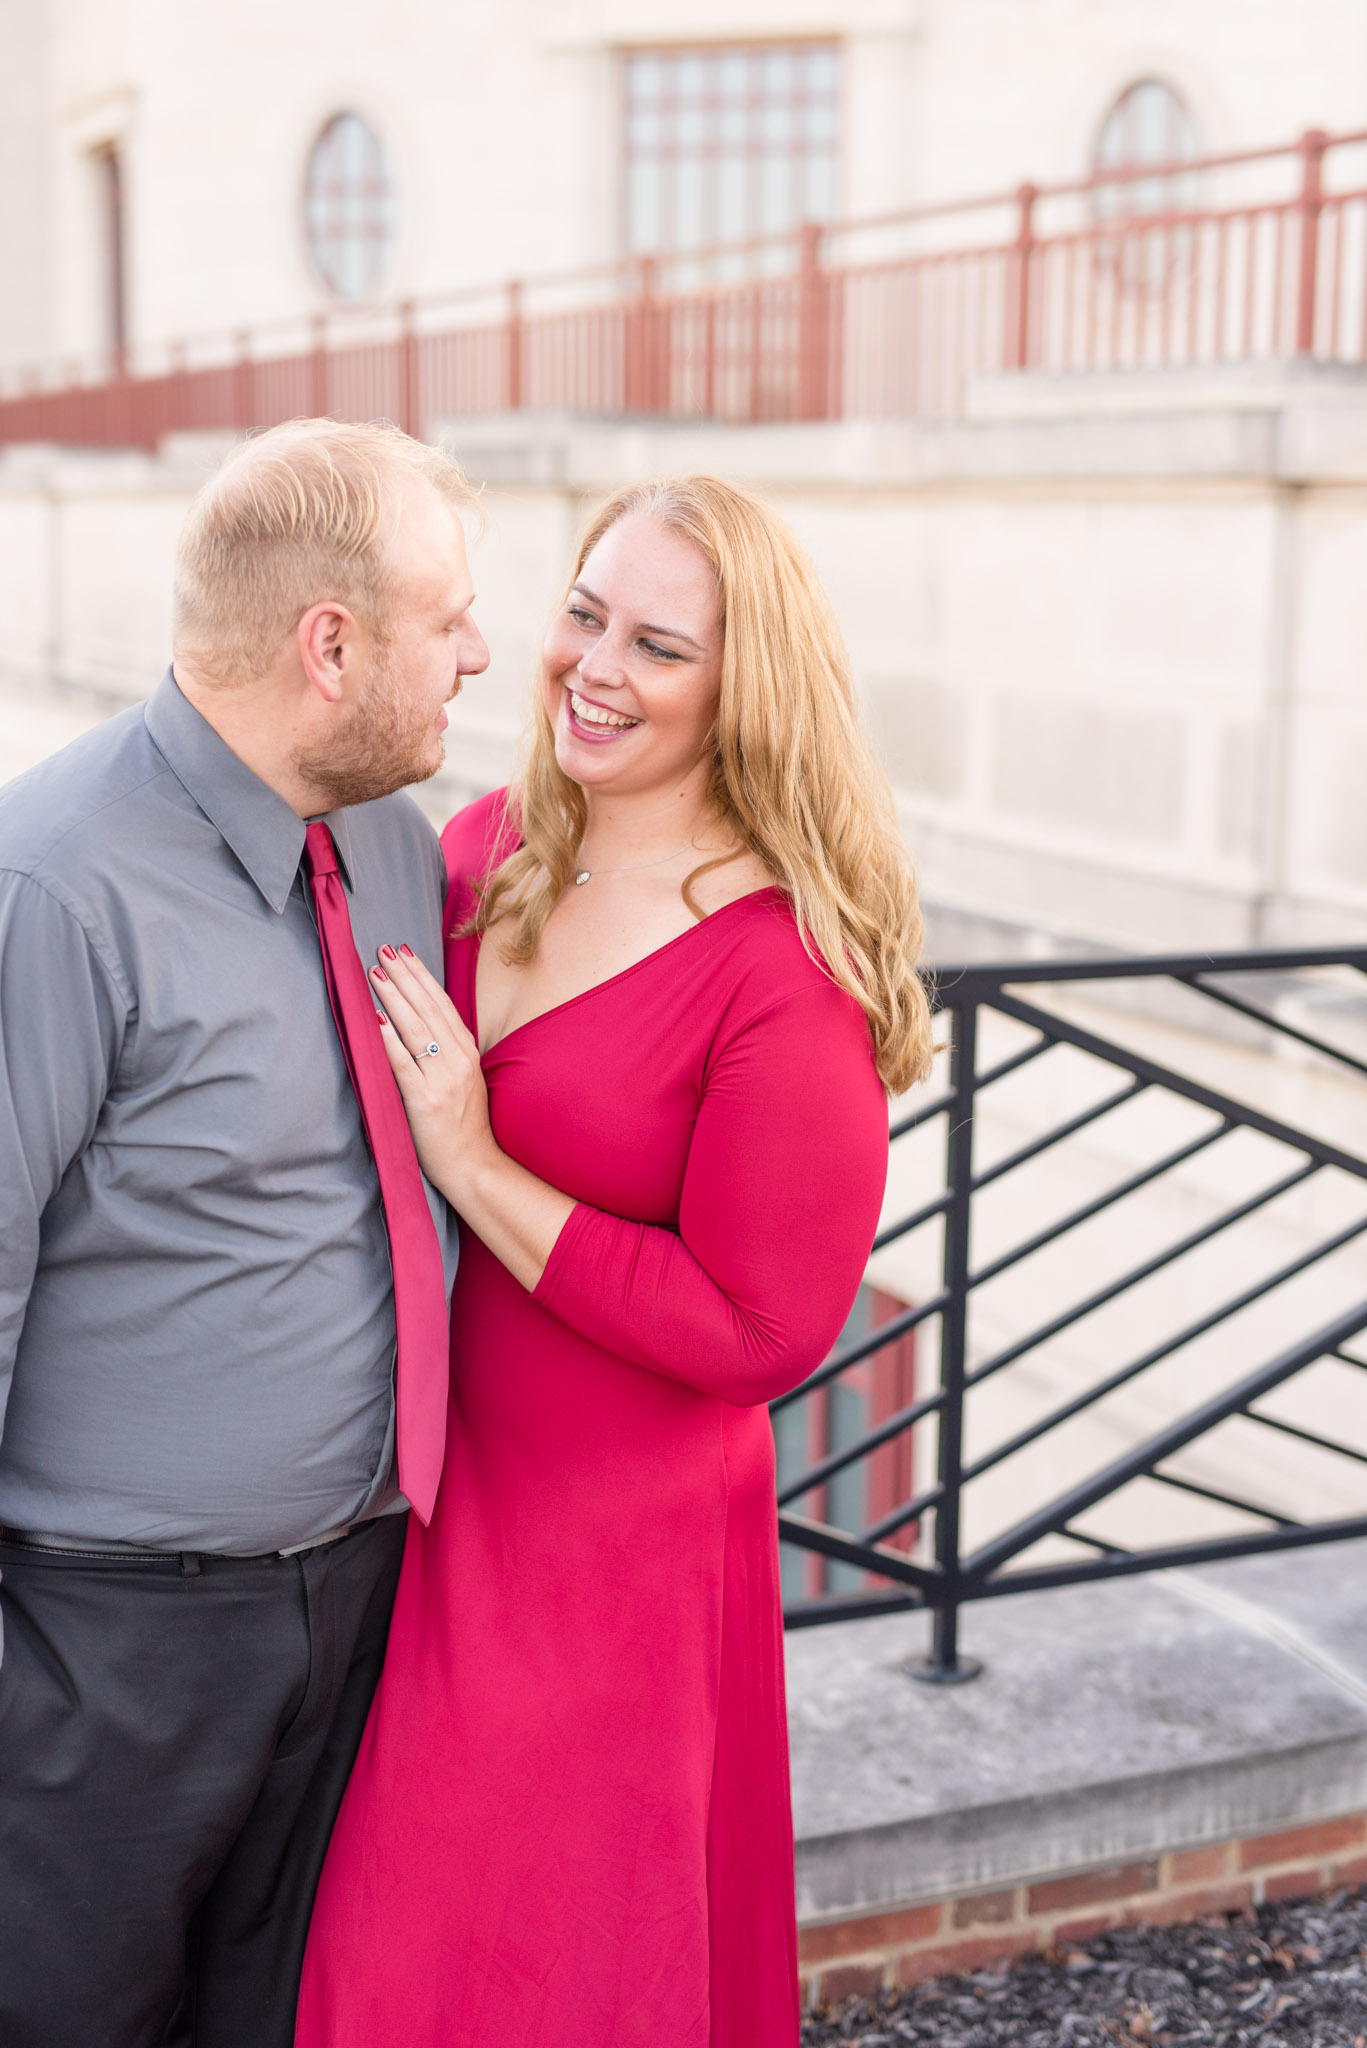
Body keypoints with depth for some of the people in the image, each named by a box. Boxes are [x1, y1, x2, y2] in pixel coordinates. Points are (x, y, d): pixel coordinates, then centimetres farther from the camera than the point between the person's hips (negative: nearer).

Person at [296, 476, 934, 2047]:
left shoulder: (787, 974, -21)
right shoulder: (483, 853, 0)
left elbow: (761, 1329, -20)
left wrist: (473, 1166, -21)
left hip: (618, 1548, -6)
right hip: (429, 1501, 6)